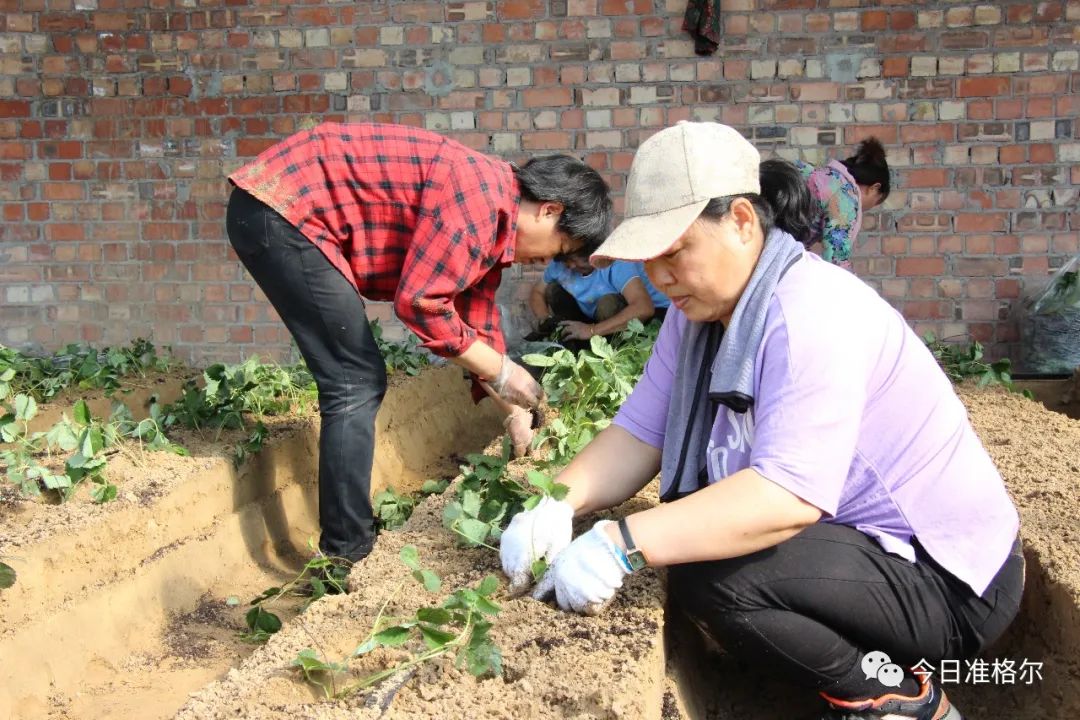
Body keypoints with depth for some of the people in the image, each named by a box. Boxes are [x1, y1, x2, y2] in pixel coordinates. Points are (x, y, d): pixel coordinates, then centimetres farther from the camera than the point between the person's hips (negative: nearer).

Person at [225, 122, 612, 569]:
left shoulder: (490, 219, 12)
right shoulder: (481, 195, -18)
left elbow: (478, 321, 21)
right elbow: (418, 302, -21)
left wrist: (516, 412, 25)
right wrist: (502, 372, -10)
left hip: (283, 214, 10)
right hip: (281, 210, -10)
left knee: (357, 381, 14)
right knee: (357, 385, -8)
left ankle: (347, 537, 24)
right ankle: (346, 555, 1)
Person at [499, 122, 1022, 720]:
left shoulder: (813, 314, -25)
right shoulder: (699, 312, 3)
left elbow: (791, 494, -36)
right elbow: (637, 434, -1)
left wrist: (623, 543, -39)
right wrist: (559, 503, -19)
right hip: (852, 536, 10)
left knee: (711, 579, -27)